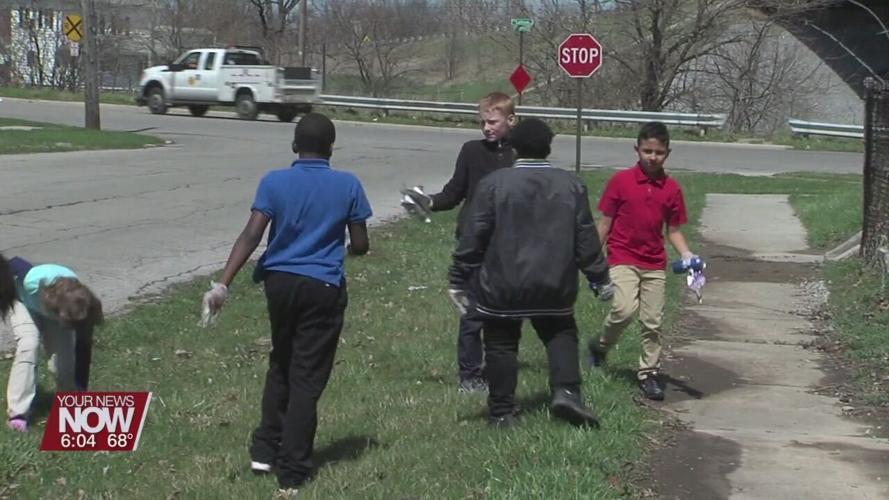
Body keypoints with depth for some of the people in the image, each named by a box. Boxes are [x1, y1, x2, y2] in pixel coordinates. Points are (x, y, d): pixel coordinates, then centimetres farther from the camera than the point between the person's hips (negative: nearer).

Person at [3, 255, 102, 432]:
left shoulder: (79, 306, -38)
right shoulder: (33, 281, -47)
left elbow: (83, 351, -26)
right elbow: (13, 263, -24)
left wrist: (81, 391, -25)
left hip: (52, 308, 2)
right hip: (25, 301, -2)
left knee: (64, 357, -12)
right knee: (28, 346, -24)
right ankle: (18, 413, -21)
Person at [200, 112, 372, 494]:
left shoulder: (274, 182, -2)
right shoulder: (348, 185, -3)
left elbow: (251, 236, -12)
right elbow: (360, 245, 0)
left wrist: (223, 283, -15)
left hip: (279, 281, 2)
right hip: (323, 288, -2)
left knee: (280, 365, 23)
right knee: (307, 378, 3)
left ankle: (265, 450, 22)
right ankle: (291, 471, 6)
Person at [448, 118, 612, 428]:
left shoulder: (493, 183, -7)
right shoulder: (572, 186, 1)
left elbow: (473, 238, -7)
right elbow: (586, 239, 3)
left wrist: (459, 280, 0)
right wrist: (600, 278, 13)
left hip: (502, 286, -2)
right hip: (554, 286, 2)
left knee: (501, 345, 9)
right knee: (561, 335, 18)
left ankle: (502, 412, 11)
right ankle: (566, 391, -4)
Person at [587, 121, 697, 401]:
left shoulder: (672, 189, 3)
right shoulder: (621, 181, -5)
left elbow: (673, 230, 9)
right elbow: (605, 223, 0)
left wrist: (686, 255, -8)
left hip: (654, 264, 3)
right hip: (623, 259, -3)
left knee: (653, 322, 4)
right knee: (625, 308, -23)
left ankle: (648, 374, 19)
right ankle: (601, 347, 3)